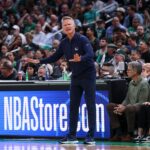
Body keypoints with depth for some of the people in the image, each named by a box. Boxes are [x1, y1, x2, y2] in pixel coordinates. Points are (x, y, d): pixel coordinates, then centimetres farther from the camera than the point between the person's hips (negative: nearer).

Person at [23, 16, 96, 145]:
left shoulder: (82, 39, -16)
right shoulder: (64, 43, 3)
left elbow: (90, 54, -30)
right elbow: (55, 57, 13)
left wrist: (80, 58, -49)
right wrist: (39, 61, 6)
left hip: (88, 75, -7)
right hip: (75, 76, 7)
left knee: (90, 105, -4)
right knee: (73, 106, 6)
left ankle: (91, 136, -2)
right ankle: (72, 136, 11)